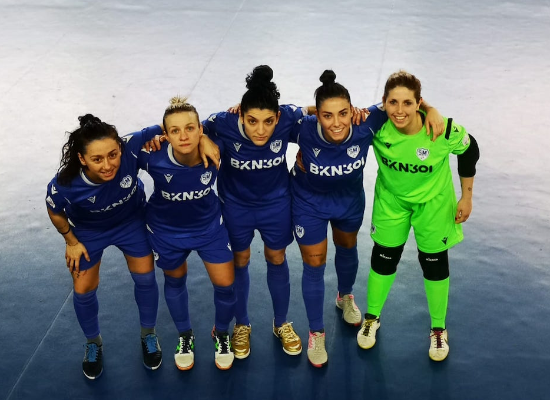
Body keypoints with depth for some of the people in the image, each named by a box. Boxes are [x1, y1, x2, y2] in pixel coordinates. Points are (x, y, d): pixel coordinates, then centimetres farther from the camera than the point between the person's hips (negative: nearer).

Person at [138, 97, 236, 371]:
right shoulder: (154, 158, -34)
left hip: (209, 225, 1)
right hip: (167, 230, 0)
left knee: (225, 283, 3)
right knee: (175, 279, 21)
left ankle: (221, 333, 37)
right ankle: (185, 336, 48)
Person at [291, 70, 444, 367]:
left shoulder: (365, 126, -34)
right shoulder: (304, 130, -37)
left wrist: (431, 110, -30)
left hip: (350, 200, 3)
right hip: (310, 204, -2)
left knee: (347, 250, 28)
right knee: (314, 267, 8)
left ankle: (345, 297, 62)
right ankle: (316, 333, 32)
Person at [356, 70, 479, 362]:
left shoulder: (444, 130, -32)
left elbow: (469, 152, -11)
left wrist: (466, 197, -5)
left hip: (433, 201, -1)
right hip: (391, 199, 1)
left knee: (434, 263, 11)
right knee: (383, 259, 12)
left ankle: (438, 329, 35)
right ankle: (372, 318, 38)